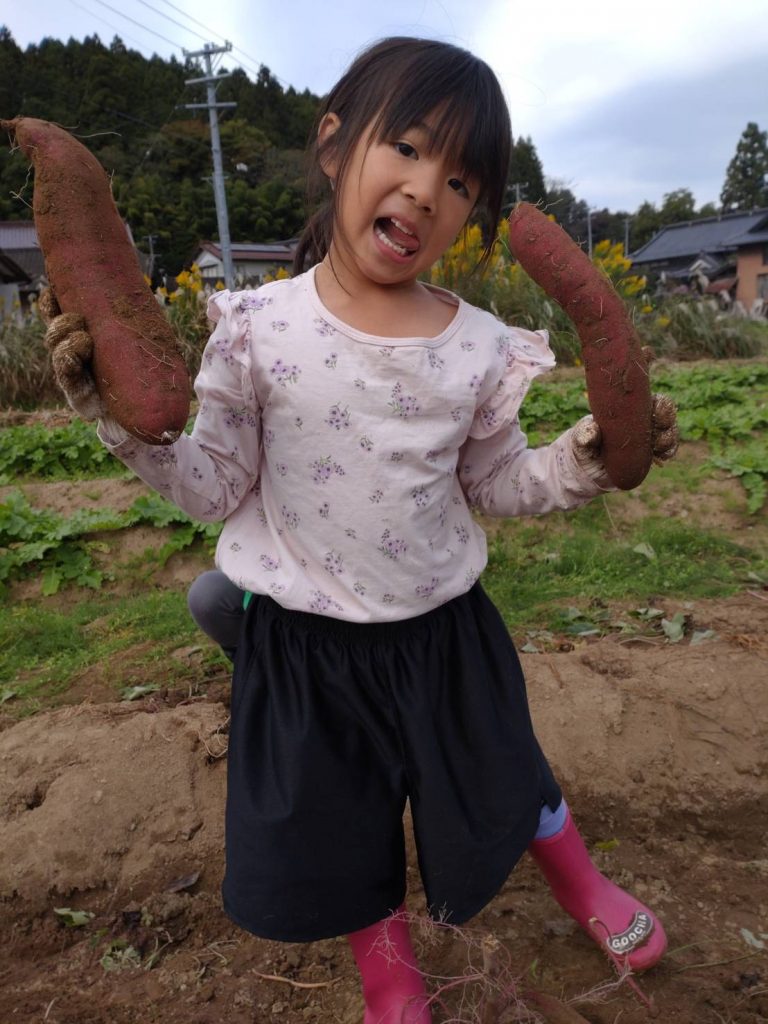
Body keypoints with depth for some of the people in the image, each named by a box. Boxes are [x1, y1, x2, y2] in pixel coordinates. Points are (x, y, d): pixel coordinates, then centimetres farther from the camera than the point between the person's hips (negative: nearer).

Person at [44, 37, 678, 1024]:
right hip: (302, 642, 0)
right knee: (335, 823, 19)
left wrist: (580, 462, -14)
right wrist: (127, 424, -22)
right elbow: (216, 489, -7)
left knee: (501, 779, 23)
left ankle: (580, 882, 59)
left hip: (442, 628, 1)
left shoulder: (481, 348, -9)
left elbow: (496, 482, 3)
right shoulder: (257, 328, -13)